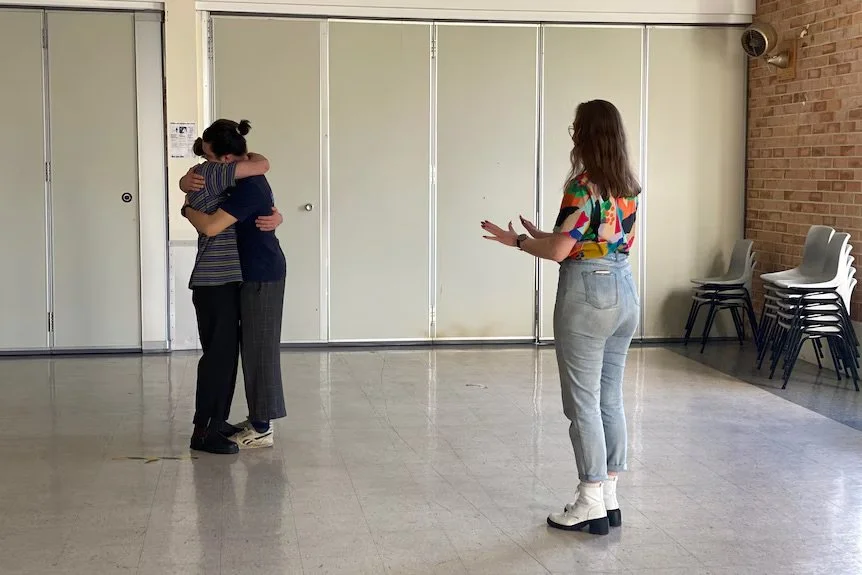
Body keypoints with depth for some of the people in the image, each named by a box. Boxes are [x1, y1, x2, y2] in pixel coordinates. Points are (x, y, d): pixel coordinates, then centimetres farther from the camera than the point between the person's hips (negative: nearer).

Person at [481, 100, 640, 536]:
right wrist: (544, 237, 20)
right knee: (611, 399, 13)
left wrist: (516, 241, -1)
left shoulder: (583, 185, -15)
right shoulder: (628, 185, 10)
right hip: (624, 290, 8)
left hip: (587, 293, -8)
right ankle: (609, 498, 19)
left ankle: (591, 505, 6)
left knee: (583, 402, 0)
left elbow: (560, 251, -17)